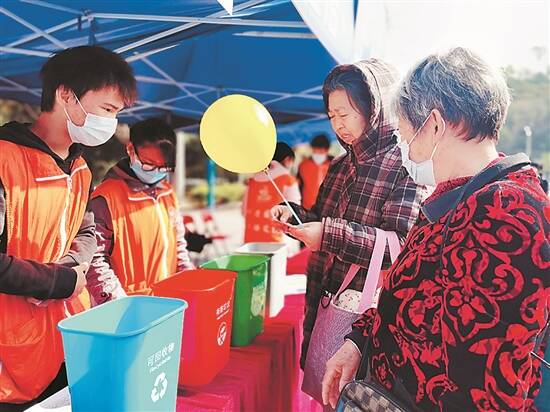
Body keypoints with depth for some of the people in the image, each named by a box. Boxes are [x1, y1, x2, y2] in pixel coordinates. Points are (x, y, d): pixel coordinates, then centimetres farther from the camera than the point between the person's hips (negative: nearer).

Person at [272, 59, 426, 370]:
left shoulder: (407, 164, -12)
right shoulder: (342, 166, 13)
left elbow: (403, 246, -21)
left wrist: (332, 234, -26)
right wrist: (295, 215, 3)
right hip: (325, 304, 7)